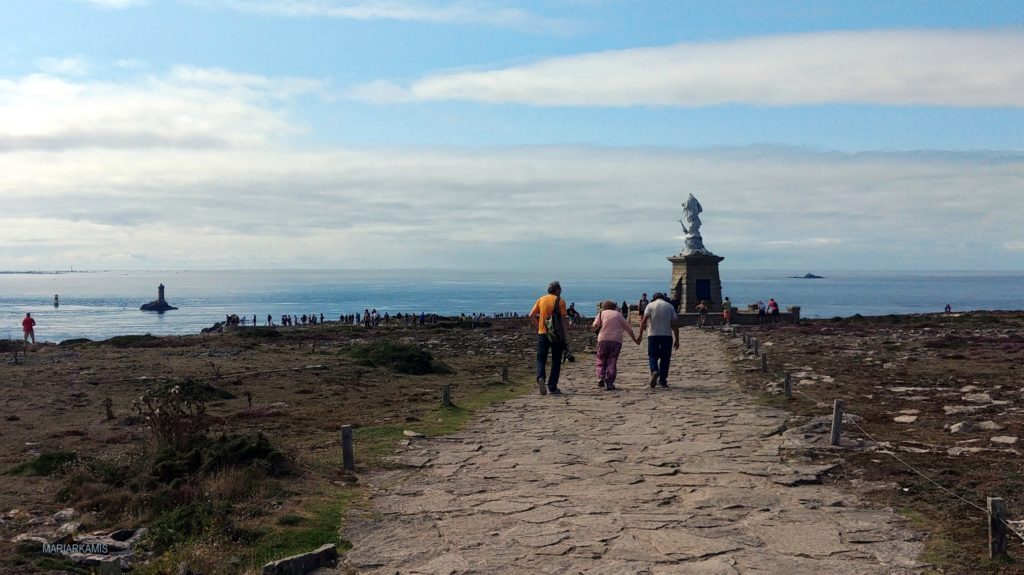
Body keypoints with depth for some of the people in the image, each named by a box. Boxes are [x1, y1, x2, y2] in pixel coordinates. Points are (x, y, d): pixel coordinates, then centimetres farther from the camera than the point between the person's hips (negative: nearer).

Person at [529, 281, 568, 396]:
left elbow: (531, 316, 1)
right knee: (556, 362, 8)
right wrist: (564, 337, -4)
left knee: (541, 359, 6)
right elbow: (562, 320, -7)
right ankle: (552, 387, 8)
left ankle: (540, 378, -21)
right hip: (557, 335, -2)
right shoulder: (560, 301, -2)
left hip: (542, 333, 2)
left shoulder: (541, 299, 8)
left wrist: (538, 326, 12)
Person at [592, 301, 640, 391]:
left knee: (601, 360, 11)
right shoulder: (618, 314, 18)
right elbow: (628, 328, 17)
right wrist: (635, 339, 24)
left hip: (603, 339, -1)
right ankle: (609, 383, -3)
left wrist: (595, 328, 18)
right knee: (612, 362, 4)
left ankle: (601, 378, -6)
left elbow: (595, 325, -4)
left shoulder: (602, 313, 12)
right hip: (617, 340, 1)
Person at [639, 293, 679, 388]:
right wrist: (677, 340, 7)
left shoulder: (650, 305, 5)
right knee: (665, 358, 9)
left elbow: (644, 320, -7)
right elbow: (675, 324, 4)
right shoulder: (670, 306, 9)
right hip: (667, 335, 1)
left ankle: (654, 371, -20)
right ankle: (662, 380, 10)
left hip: (653, 335, -1)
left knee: (652, 356, 7)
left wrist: (640, 334, -6)